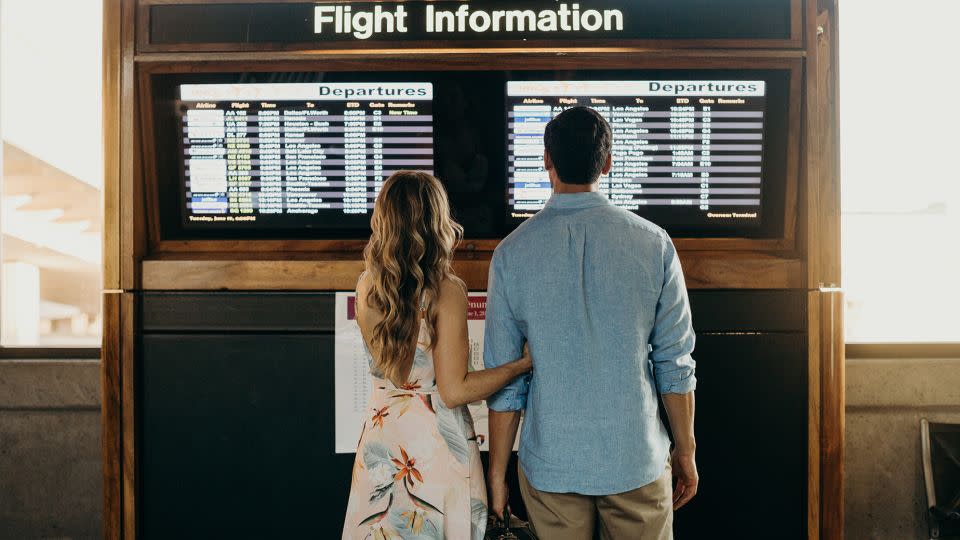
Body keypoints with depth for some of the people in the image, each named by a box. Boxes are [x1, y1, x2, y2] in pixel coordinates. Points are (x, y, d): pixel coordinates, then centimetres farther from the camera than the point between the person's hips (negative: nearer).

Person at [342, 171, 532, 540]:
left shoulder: (366, 286, -3)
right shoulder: (446, 292, -19)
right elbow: (454, 391, -20)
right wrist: (525, 363, -12)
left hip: (381, 439, 5)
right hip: (436, 440, -5)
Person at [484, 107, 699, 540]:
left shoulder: (512, 253, -7)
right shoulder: (653, 243, -7)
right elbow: (675, 362, -4)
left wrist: (497, 473, 5)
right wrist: (685, 450, 9)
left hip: (551, 466, 0)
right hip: (637, 460, 0)